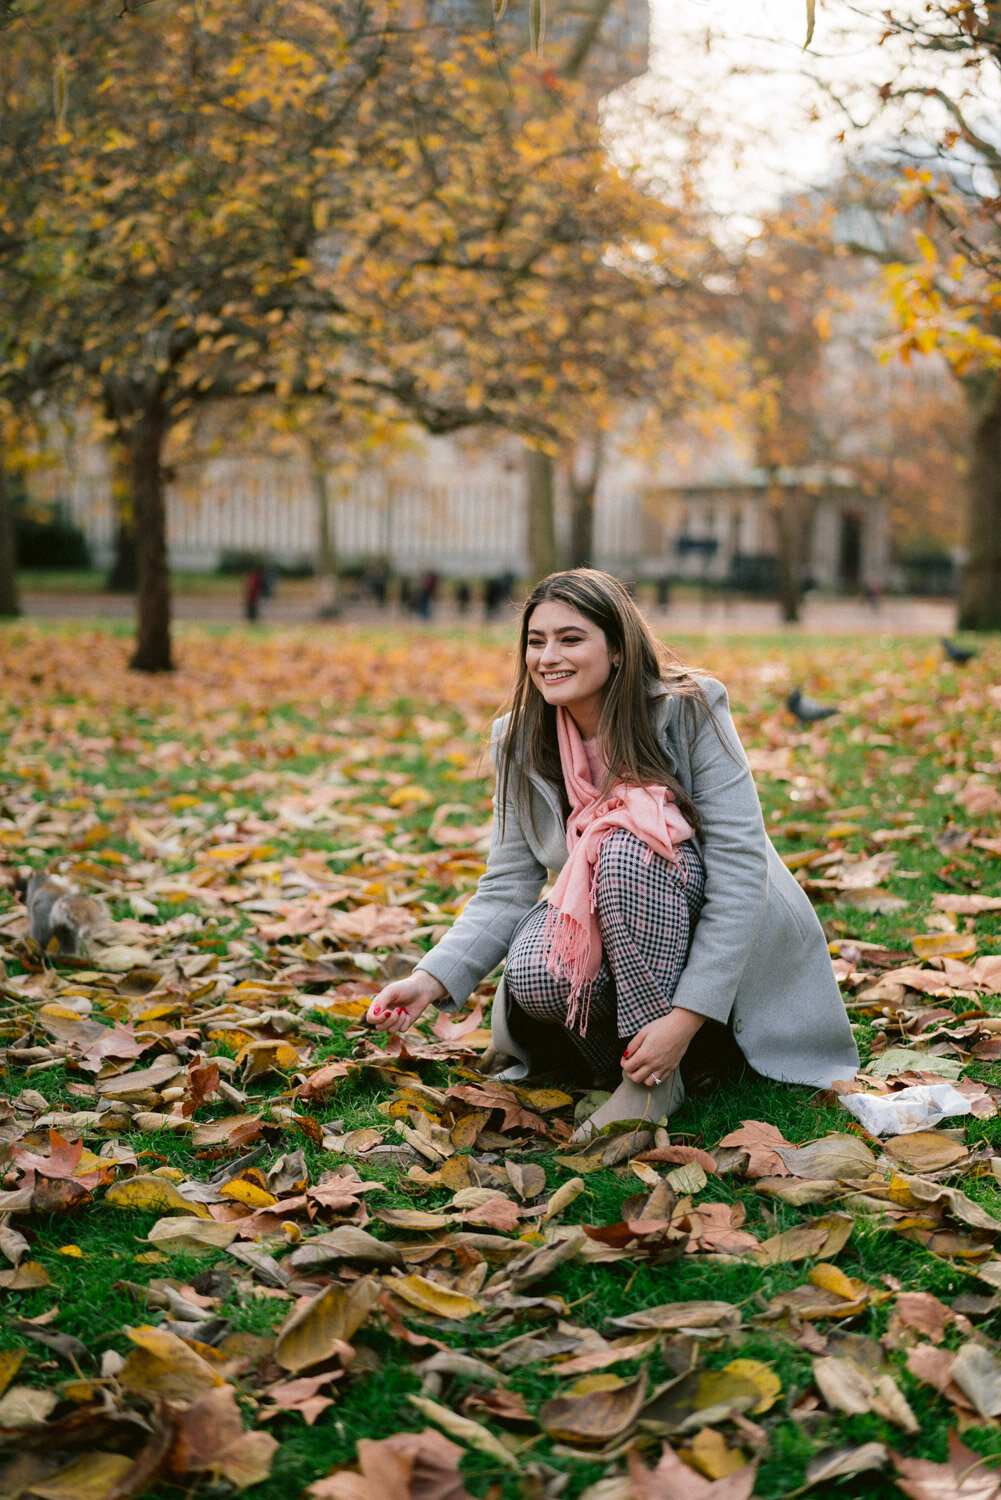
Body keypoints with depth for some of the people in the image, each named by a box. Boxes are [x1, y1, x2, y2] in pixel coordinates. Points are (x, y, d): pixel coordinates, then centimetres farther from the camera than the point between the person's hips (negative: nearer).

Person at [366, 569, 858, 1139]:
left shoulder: (690, 711, -18)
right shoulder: (522, 743, -4)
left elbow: (740, 866, -22)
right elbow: (507, 888, -5)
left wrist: (687, 1016, -30)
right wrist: (432, 979, -22)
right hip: (598, 931, 3)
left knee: (629, 847, -34)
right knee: (533, 974, -32)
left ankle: (657, 1077, -22)